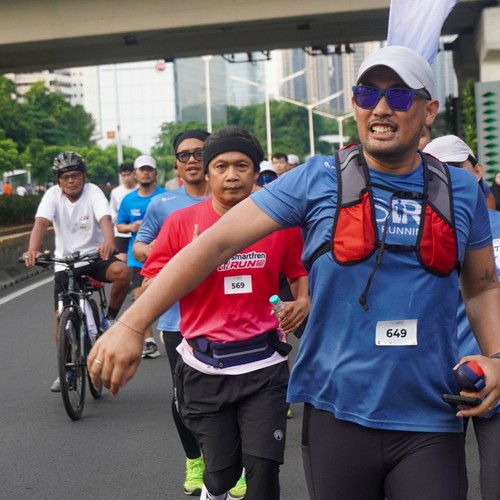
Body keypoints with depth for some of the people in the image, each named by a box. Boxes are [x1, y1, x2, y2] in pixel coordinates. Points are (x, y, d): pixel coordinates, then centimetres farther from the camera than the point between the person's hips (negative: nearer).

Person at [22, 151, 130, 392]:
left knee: (122, 271, -32)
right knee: (62, 316, -2)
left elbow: (105, 219, -29)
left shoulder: (93, 192, -11)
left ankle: (109, 318, -7)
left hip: (95, 256, -1)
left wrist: (109, 241, -51)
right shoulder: (53, 194, -8)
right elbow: (41, 223, -23)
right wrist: (32, 250, -44)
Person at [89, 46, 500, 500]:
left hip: (431, 422, 1)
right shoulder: (319, 180, -3)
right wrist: (133, 325, -14)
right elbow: (217, 242, -7)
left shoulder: (461, 190, 5)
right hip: (337, 413, -1)